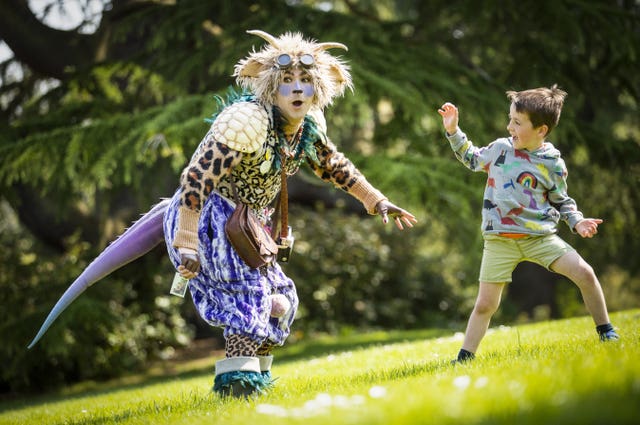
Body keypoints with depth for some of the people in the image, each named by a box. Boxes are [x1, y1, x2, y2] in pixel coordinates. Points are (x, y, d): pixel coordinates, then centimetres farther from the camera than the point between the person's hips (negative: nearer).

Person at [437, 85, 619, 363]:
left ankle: (606, 331, 5)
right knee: (485, 304, -1)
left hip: (540, 236, -1)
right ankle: (464, 358, 11)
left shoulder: (552, 163, -3)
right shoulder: (500, 148, 2)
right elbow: (472, 159, 21)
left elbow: (562, 201, 9)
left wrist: (577, 221, -8)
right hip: (500, 241, 1)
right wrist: (453, 131, 12)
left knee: (584, 273, -13)